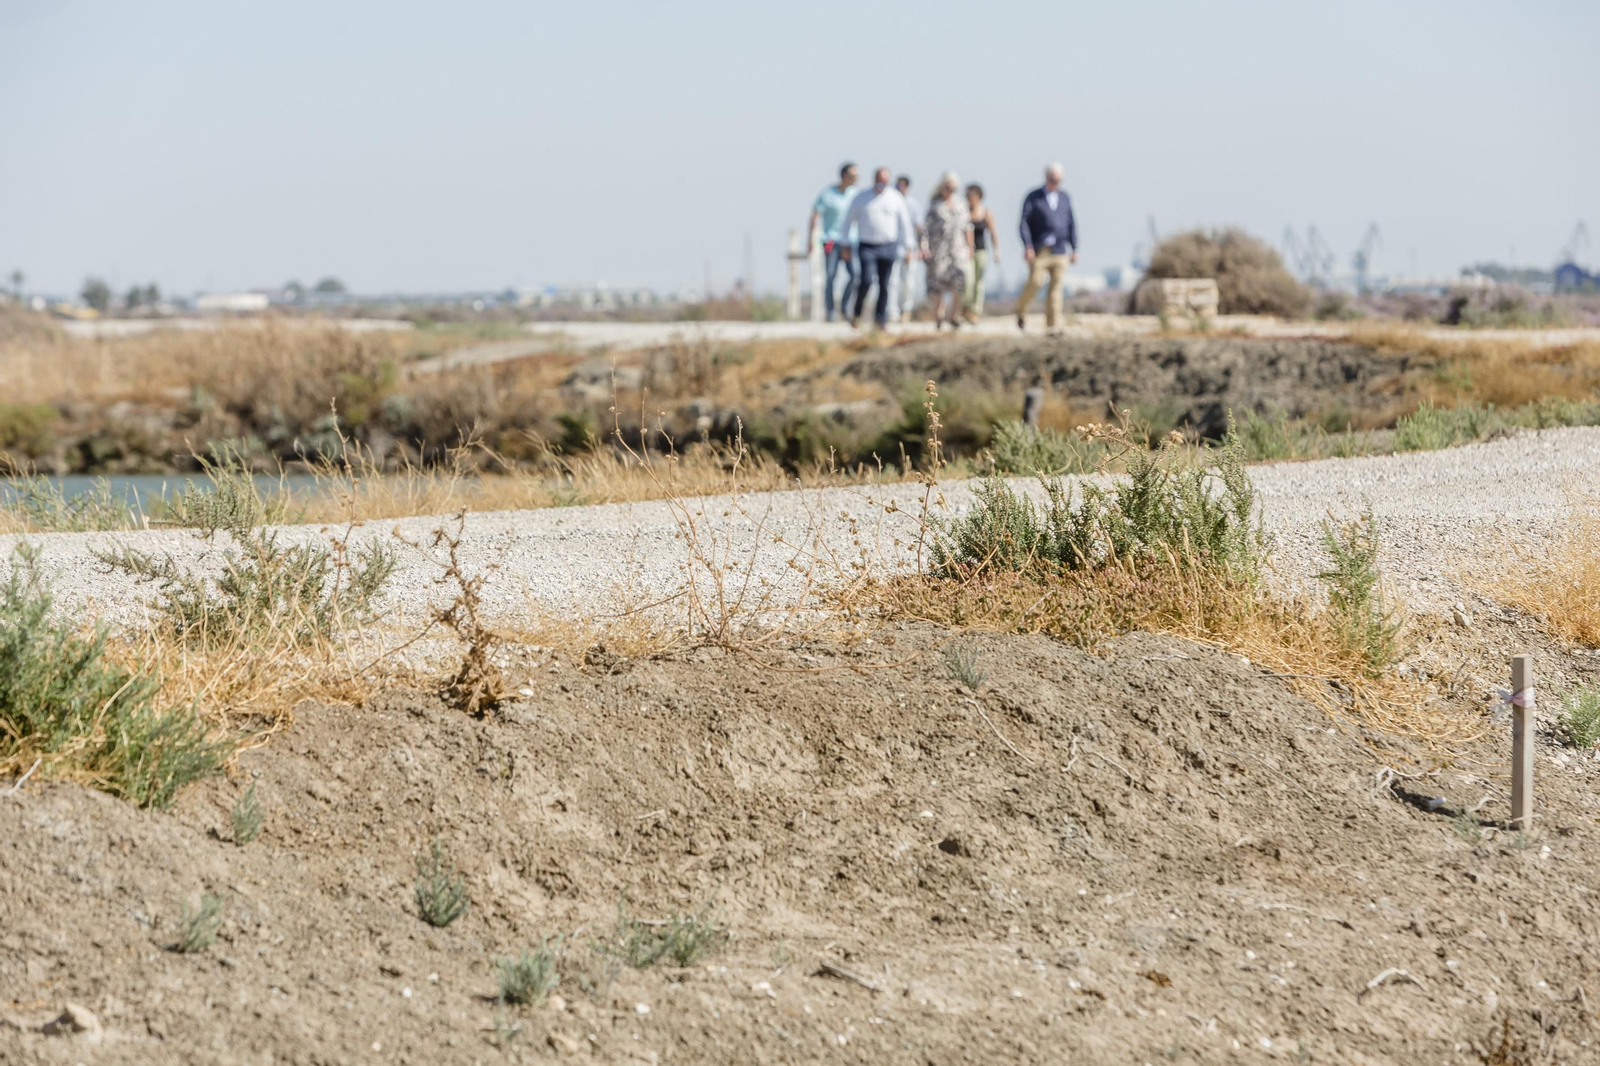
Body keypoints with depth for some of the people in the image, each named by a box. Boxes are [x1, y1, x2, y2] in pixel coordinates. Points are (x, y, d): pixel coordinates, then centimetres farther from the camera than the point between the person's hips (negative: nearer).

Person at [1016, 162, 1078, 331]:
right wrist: (1027, 246, -16)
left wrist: (1074, 249, 10)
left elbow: (1071, 224, 15)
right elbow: (1024, 222, -4)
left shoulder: (1064, 197, 13)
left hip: (1060, 251, 3)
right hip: (1039, 250, -3)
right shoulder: (1033, 197, 3)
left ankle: (1052, 325, 0)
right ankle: (1020, 313, 11)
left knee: (1056, 287, -1)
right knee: (1034, 282, -12)